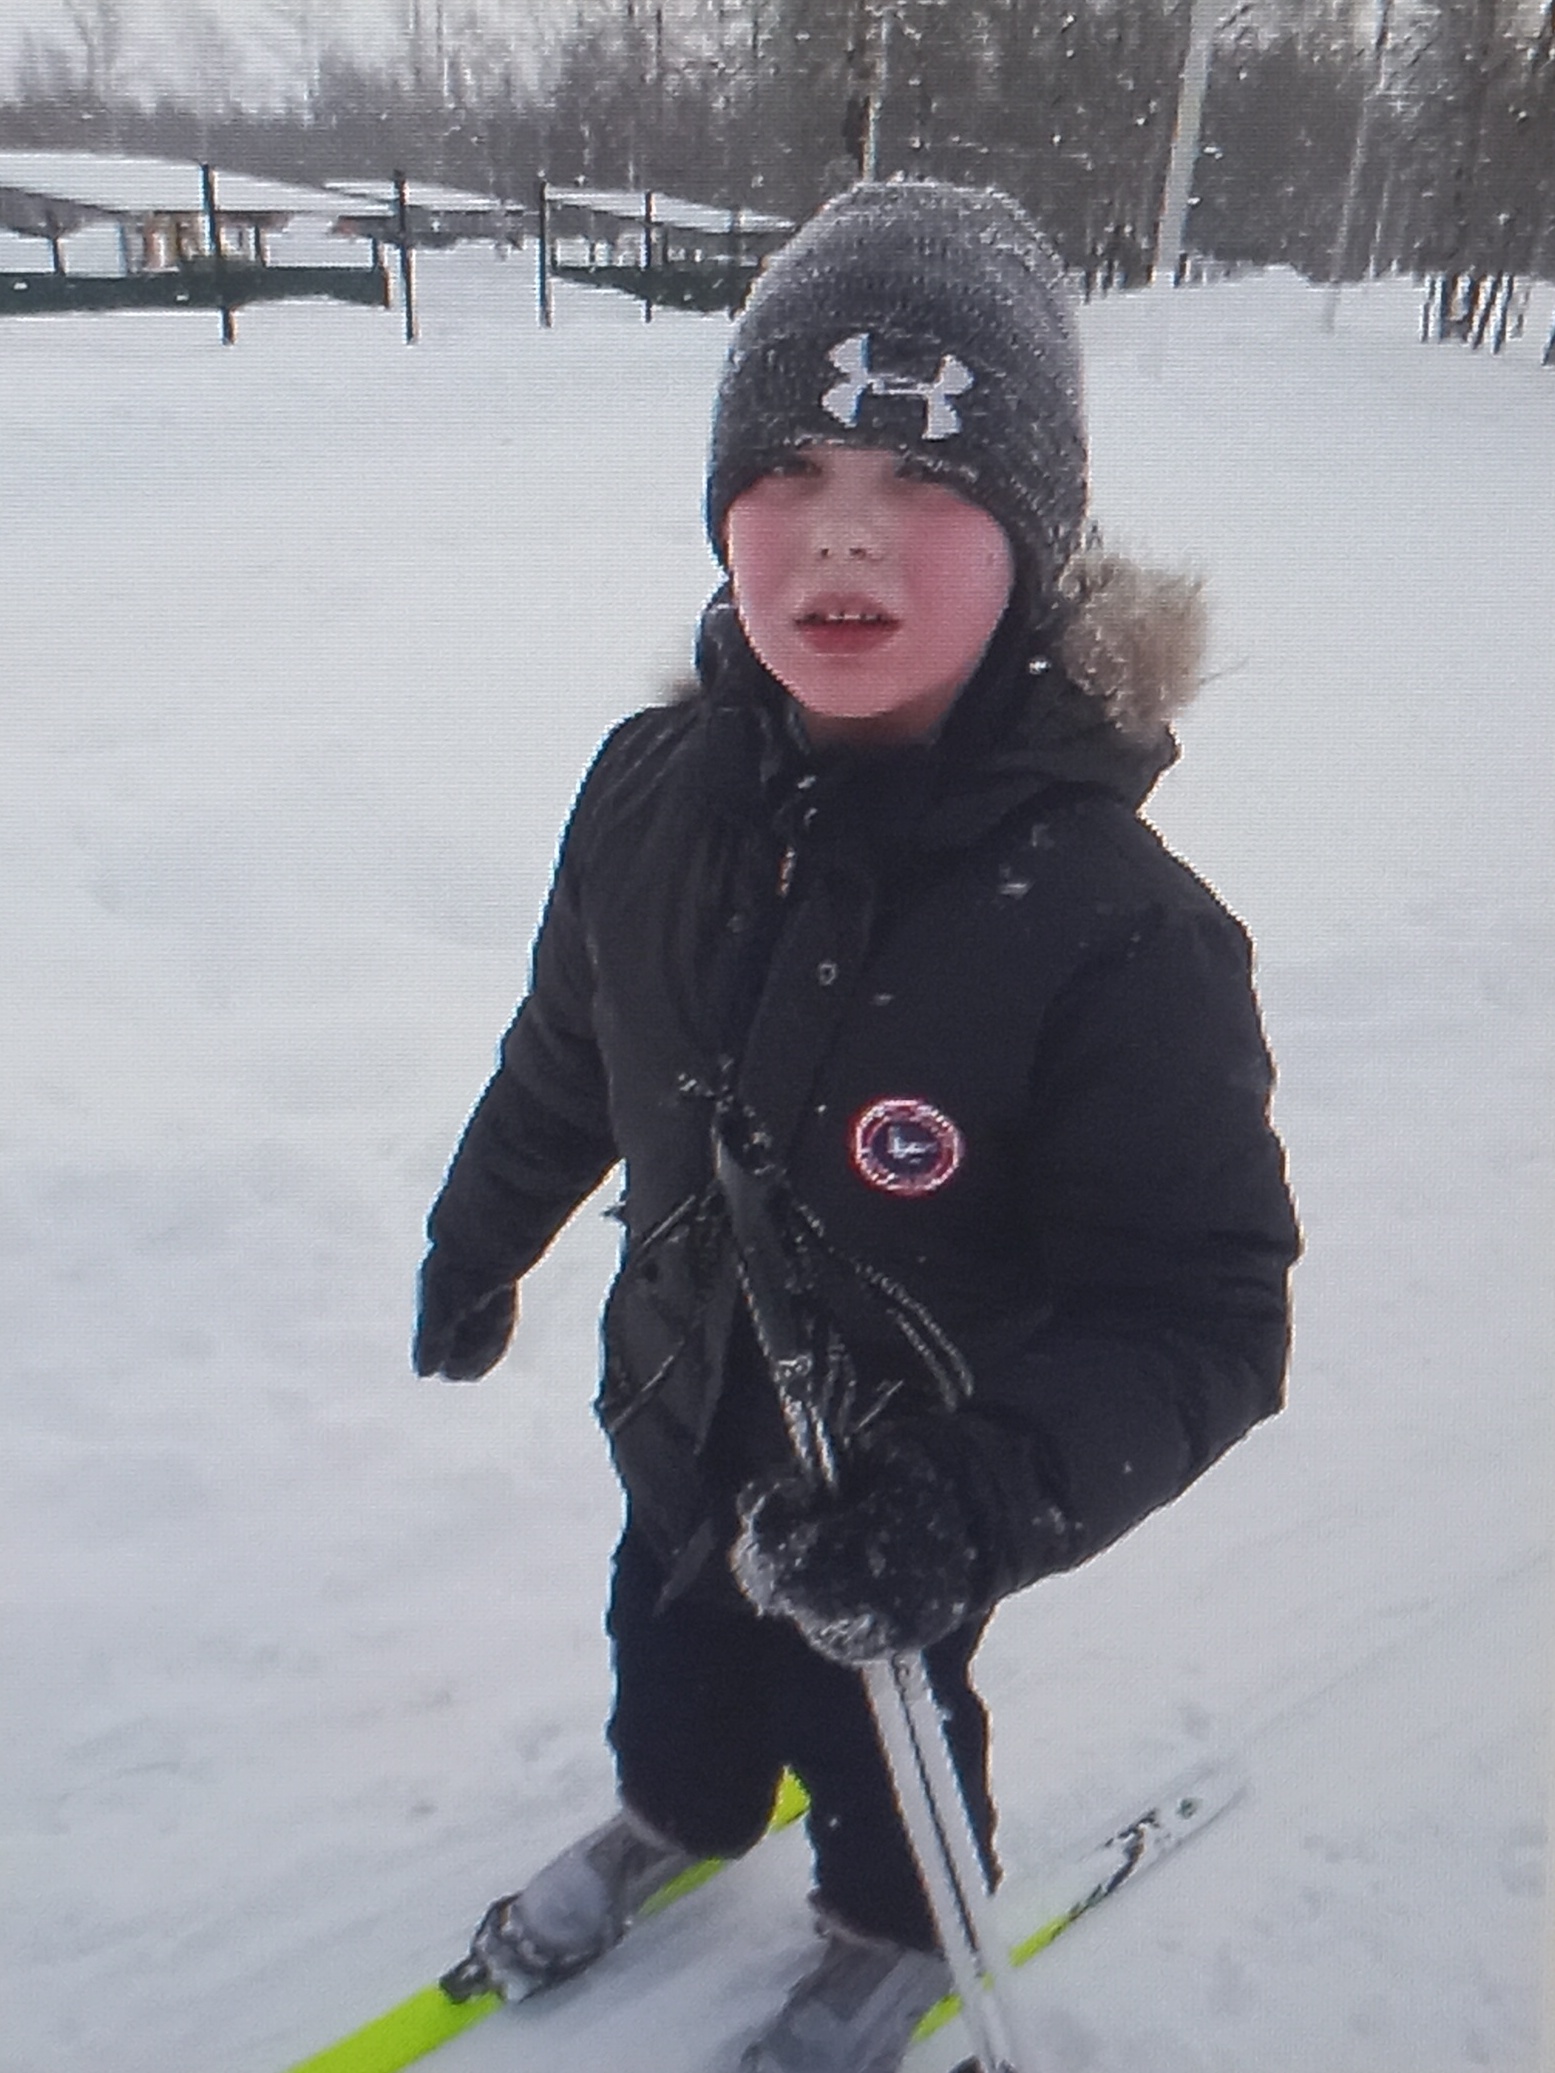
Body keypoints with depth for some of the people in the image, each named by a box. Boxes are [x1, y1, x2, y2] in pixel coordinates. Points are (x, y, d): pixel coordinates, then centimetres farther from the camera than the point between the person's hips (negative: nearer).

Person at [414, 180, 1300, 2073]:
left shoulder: (1112, 924, -33)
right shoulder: (651, 792, -17)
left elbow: (1202, 1316, -26)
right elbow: (568, 1048, 1)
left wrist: (988, 1498, -42)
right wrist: (479, 1239, 15)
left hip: (895, 1503, -4)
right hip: (680, 1416, 5)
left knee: (869, 1720, 26)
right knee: (673, 1660, 32)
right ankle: (679, 1815, 69)